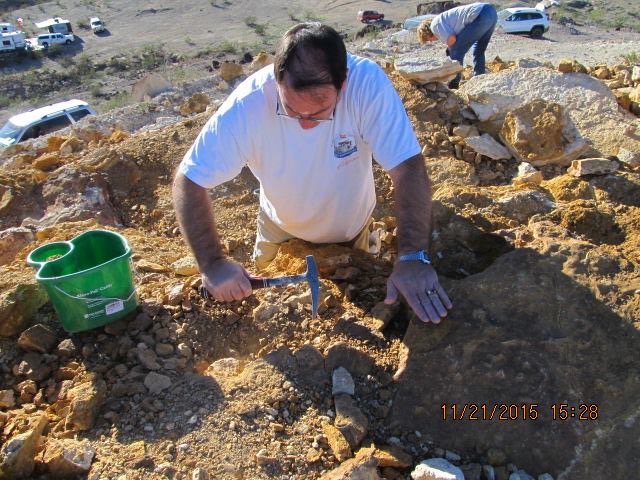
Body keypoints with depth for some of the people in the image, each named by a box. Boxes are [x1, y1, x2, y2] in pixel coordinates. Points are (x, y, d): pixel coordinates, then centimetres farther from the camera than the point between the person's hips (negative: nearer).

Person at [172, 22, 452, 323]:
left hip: (350, 228, 0)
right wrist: (212, 264, -33)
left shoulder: (367, 84, -35)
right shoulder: (248, 104, -34)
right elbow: (189, 182, -26)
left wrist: (413, 257, -41)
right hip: (281, 229, 0)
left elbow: (407, 169, -33)